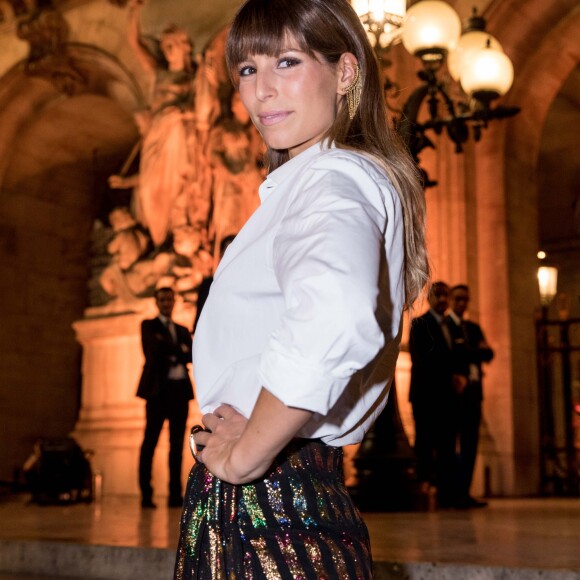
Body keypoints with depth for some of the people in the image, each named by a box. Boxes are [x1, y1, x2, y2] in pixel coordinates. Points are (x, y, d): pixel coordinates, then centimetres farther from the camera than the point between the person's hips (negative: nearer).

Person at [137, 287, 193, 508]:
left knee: (177, 444, 2)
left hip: (181, 389, 5)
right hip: (159, 388, -4)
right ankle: (146, 495, -6)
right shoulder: (148, 325, 10)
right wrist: (179, 350, -2)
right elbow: (154, 351, -7)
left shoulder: (182, 330, 23)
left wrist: (171, 352, -7)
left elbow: (191, 355, 8)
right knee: (150, 442, -7)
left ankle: (175, 494, 3)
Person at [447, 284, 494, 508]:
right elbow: (452, 352, -14)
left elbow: (488, 354, 10)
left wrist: (466, 351, -7)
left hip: (472, 390, 7)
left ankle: (463, 492, 7)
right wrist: (476, 352, -7)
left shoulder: (474, 327, 21)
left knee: (470, 444, 4)